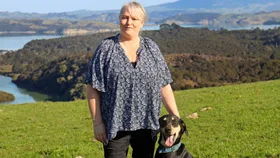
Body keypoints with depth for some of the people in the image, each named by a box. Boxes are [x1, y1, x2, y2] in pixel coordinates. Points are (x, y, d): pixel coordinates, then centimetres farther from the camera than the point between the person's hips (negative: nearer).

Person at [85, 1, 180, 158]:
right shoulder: (106, 48, -3)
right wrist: (97, 122, -8)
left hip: (147, 123, 3)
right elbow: (93, 88, -4)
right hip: (116, 124, -3)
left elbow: (164, 85, 7)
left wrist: (176, 117, 2)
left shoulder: (151, 48, 5)